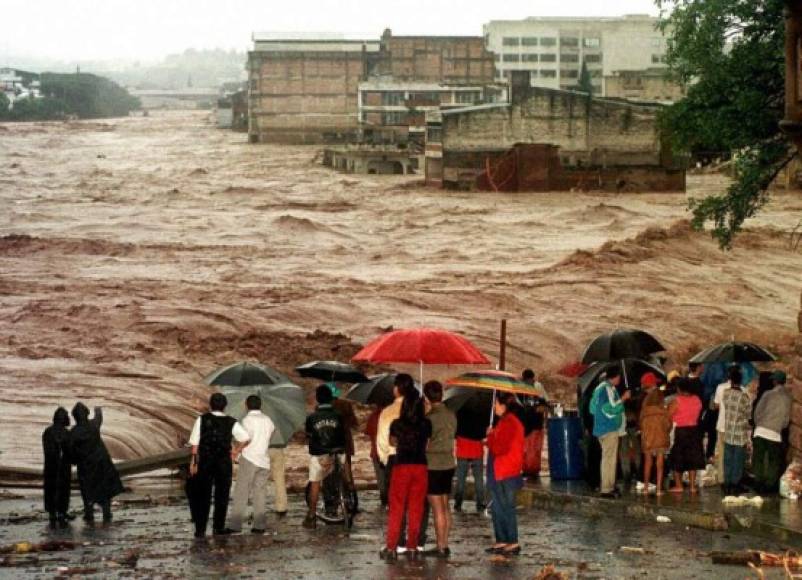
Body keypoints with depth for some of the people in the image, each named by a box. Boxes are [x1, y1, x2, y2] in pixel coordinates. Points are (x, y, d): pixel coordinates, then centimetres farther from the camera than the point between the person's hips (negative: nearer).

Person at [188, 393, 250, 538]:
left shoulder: (202, 420, -3)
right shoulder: (231, 422, -1)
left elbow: (195, 444, -4)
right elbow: (246, 438, -7)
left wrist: (193, 462, 1)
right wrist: (236, 450, 8)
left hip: (205, 462, 0)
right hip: (224, 463, 0)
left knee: (203, 495, 7)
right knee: (222, 495, 10)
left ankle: (200, 529, 6)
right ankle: (218, 527, 13)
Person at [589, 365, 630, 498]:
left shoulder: (600, 387, 15)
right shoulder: (608, 388, -16)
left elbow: (593, 408, 20)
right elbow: (610, 409, -22)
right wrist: (623, 398, -15)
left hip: (601, 428, 10)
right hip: (610, 429, -10)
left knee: (607, 458, 17)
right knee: (609, 458, -9)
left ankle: (608, 486, 23)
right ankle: (607, 489, -10)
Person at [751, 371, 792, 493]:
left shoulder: (768, 394, -7)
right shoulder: (788, 398, -1)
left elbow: (757, 411, -3)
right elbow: (787, 418, 5)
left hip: (761, 431, -1)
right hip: (776, 433, 1)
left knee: (758, 459, 9)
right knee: (773, 461, 12)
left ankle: (759, 483, 9)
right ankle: (770, 485, 12)